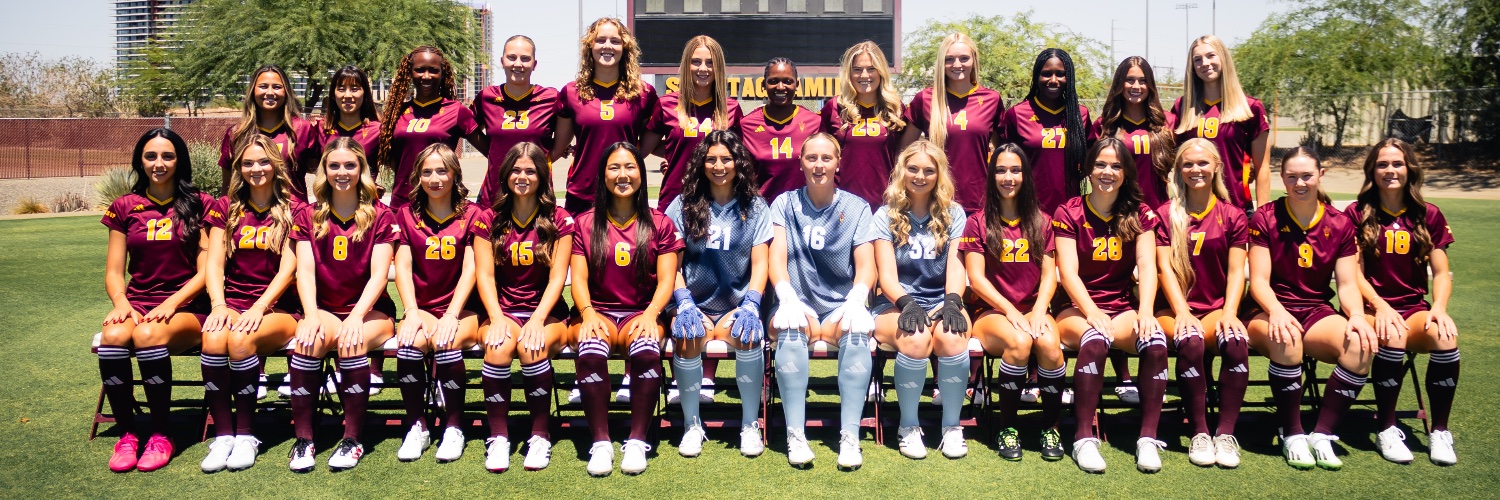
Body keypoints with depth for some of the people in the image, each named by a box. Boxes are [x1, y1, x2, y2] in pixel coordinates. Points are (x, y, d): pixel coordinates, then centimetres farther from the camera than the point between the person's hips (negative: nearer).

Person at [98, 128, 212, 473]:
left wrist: (171, 303, -15)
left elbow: (206, 270, -1)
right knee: (113, 335, -32)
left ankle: (161, 435, -19)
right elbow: (114, 271, 11)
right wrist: (121, 302, -10)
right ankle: (126, 434, -16)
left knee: (148, 334, -35)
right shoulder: (125, 207, 13)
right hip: (137, 305, 3)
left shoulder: (200, 204, 5)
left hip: (186, 308, -3)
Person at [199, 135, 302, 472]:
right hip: (232, 304, 3)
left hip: (278, 309, -3)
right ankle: (222, 435, -24)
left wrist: (258, 309, -19)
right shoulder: (226, 209, 15)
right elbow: (214, 265, 6)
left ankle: (246, 434, -21)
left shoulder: (293, 210, 4)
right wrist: (219, 305, -13)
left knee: (241, 339, -34)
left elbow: (288, 268, -6)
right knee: (213, 337, -32)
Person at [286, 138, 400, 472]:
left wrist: (356, 316, -25)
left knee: (350, 341, -34)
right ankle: (303, 439, -25)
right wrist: (311, 315, -22)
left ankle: (352, 438, -25)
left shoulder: (380, 216, 3)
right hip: (325, 309, 2)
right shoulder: (308, 217, 10)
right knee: (308, 339, -32)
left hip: (370, 311, -2)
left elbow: (379, 274, -8)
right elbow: (305, 270, -3)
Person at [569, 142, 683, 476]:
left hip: (641, 313, 0)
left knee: (647, 347, -36)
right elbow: (578, 277, 3)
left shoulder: (660, 224, 11)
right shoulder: (584, 223, 13)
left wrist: (651, 314, -18)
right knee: (590, 348, -35)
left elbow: (666, 279, 2)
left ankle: (637, 440, -26)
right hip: (598, 312, 1)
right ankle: (600, 441, -27)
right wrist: (588, 313, -18)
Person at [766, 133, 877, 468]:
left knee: (857, 331, -34)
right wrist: (788, 298, -24)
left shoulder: (856, 207, 8)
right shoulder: (785, 204, 9)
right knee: (791, 329, -35)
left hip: (841, 306, 1)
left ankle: (850, 436, -33)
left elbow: (866, 265, -2)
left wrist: (856, 300, -24)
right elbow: (777, 258, -4)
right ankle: (795, 434, -33)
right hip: (799, 303, 0)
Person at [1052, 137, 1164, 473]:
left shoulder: (1140, 215, 9)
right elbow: (1068, 273, -9)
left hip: (1123, 308, 3)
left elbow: (1147, 266, -4)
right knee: (1096, 338, -37)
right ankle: (1084, 437, -30)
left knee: (1155, 339, -31)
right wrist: (1093, 313, -25)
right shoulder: (1069, 214, 1)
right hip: (1077, 309, -2)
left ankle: (1148, 438, -24)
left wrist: (1145, 311, -22)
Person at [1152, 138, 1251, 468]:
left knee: (1236, 340, -33)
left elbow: (1236, 272, 3)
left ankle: (1226, 432, -25)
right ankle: (1199, 432, -24)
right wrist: (1182, 312, -16)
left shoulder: (1232, 215, 10)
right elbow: (1165, 268, -2)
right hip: (1176, 309, -1)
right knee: (1190, 341, -35)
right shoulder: (1165, 214, 7)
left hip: (1216, 308, 1)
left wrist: (1229, 312, -14)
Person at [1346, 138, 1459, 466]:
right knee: (1392, 338, -36)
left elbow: (1441, 273, 7)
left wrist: (1439, 308, -13)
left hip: (1414, 308, 3)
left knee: (1446, 337, -31)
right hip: (1371, 307, -2)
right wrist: (1380, 306, -18)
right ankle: (1387, 430, -20)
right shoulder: (1357, 214, 2)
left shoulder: (1429, 216, 11)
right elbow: (1355, 273, -2)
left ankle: (1440, 432, -16)